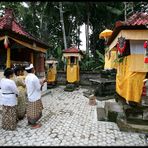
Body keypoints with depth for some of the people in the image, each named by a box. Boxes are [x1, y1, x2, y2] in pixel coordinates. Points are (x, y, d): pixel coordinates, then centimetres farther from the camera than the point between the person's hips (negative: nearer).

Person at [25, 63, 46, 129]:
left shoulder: (27, 77, 3)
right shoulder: (34, 77, -24)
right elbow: (39, 88, -19)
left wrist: (39, 82, 11)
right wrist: (42, 83, -3)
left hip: (30, 96, 8)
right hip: (35, 97, -8)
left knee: (30, 110, 20)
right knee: (35, 111, 5)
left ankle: (29, 121, 35)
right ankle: (33, 124, 18)